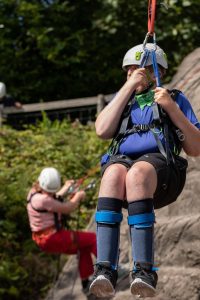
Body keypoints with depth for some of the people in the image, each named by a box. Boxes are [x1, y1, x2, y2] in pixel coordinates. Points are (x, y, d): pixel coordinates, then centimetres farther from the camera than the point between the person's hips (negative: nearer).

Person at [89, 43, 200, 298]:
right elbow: (102, 130, 10)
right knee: (114, 172, -37)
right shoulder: (123, 101, 33)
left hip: (161, 165, -2)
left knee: (137, 173, -39)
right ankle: (105, 270, -49)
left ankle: (144, 270, -48)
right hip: (121, 159, 2)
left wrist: (171, 108, 2)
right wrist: (129, 87, 11)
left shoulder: (176, 99, 25)